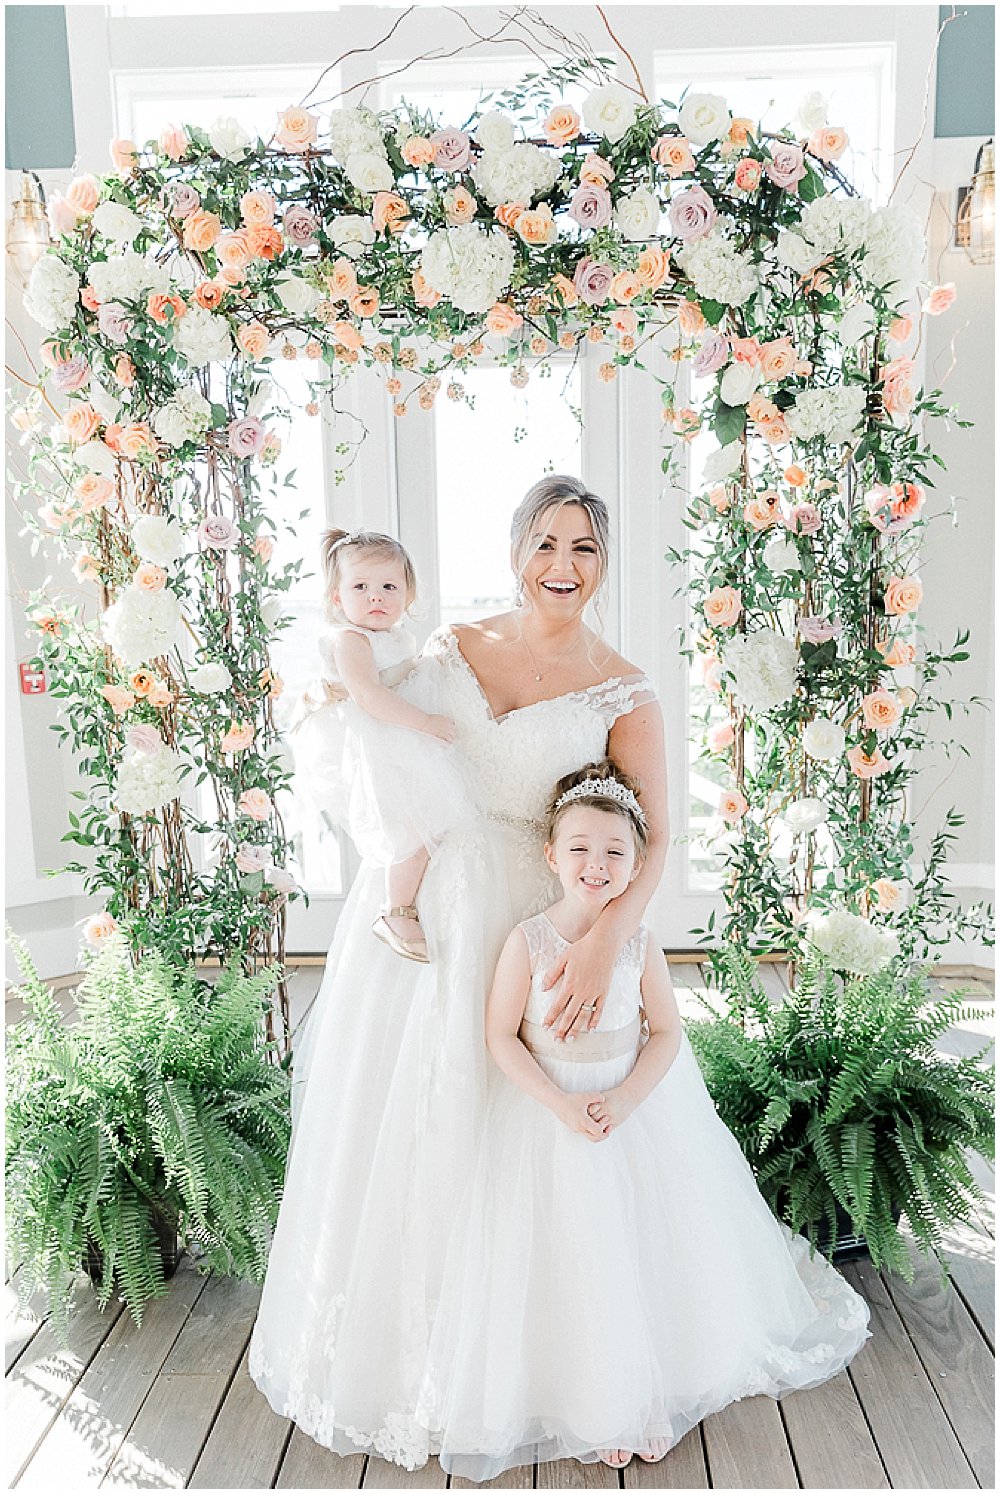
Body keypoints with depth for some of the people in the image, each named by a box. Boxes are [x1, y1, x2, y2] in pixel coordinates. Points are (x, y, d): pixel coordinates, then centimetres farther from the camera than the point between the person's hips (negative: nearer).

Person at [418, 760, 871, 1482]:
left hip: (640, 1111, 2)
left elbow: (666, 1034, -3)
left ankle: (649, 1398, 35)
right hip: (548, 1117, -2)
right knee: (568, 1265, 8)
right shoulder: (528, 941, -16)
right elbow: (502, 1036, -12)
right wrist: (561, 1105, -20)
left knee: (645, 1253, 12)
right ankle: (589, 1405, 32)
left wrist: (623, 1100, -17)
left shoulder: (640, 944, -9)